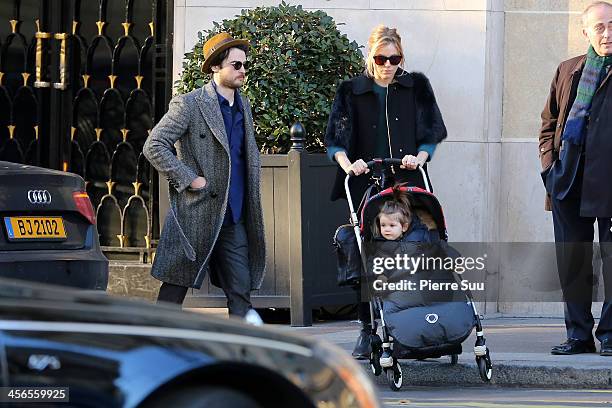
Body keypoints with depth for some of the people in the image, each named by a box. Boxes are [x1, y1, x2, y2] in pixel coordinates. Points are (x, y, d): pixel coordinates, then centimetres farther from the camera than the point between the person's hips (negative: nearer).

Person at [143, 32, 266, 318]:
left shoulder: (243, 106, 15)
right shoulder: (189, 105, -7)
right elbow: (154, 147, -12)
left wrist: (250, 196, 16)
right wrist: (189, 179, -15)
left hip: (234, 218, 6)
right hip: (195, 216, -6)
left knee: (241, 292, 2)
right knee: (175, 288, 0)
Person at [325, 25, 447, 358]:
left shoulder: (416, 87, 11)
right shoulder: (351, 91, 9)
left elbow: (432, 131, 9)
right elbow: (335, 139, 3)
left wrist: (419, 157, -9)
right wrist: (347, 164, -15)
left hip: (408, 184, 0)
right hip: (366, 185, 0)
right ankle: (368, 331, 0)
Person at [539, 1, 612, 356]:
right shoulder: (568, 72, 17)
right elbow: (549, 122, 21)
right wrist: (550, 163, 8)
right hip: (568, 181, 5)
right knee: (572, 260, 6)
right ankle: (578, 333, 13)